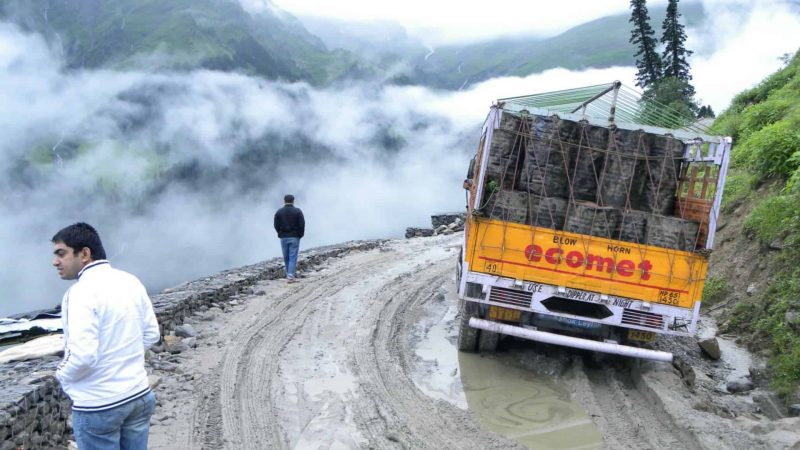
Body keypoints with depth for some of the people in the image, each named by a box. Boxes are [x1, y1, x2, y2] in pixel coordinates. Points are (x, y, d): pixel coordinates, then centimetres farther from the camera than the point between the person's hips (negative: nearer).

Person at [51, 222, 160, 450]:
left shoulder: (82, 291, -19)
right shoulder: (131, 282, 4)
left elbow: (82, 356, -24)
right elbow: (151, 334, 12)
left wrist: (62, 375, -5)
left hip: (99, 406, -7)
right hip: (139, 396, 7)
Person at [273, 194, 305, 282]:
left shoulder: (279, 212, 2)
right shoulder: (297, 211, -5)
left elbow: (276, 225, 0)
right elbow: (302, 225, -8)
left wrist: (281, 234, 13)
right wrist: (300, 235, 6)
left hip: (283, 238, 2)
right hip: (294, 238, -2)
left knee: (286, 257, 12)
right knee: (293, 257, -2)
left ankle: (289, 274, 22)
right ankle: (290, 276, -9)